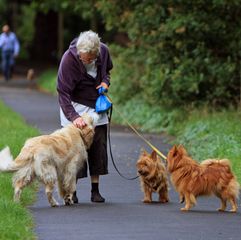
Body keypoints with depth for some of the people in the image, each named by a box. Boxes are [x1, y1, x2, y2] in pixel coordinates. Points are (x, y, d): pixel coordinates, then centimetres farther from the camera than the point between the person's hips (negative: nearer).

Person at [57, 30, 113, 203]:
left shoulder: (103, 51, -11)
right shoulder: (69, 59, -25)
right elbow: (63, 93, -24)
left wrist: (105, 81, -9)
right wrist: (73, 116, -36)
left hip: (97, 107, 4)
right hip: (75, 106, -4)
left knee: (99, 148, 3)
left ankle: (95, 190, 11)